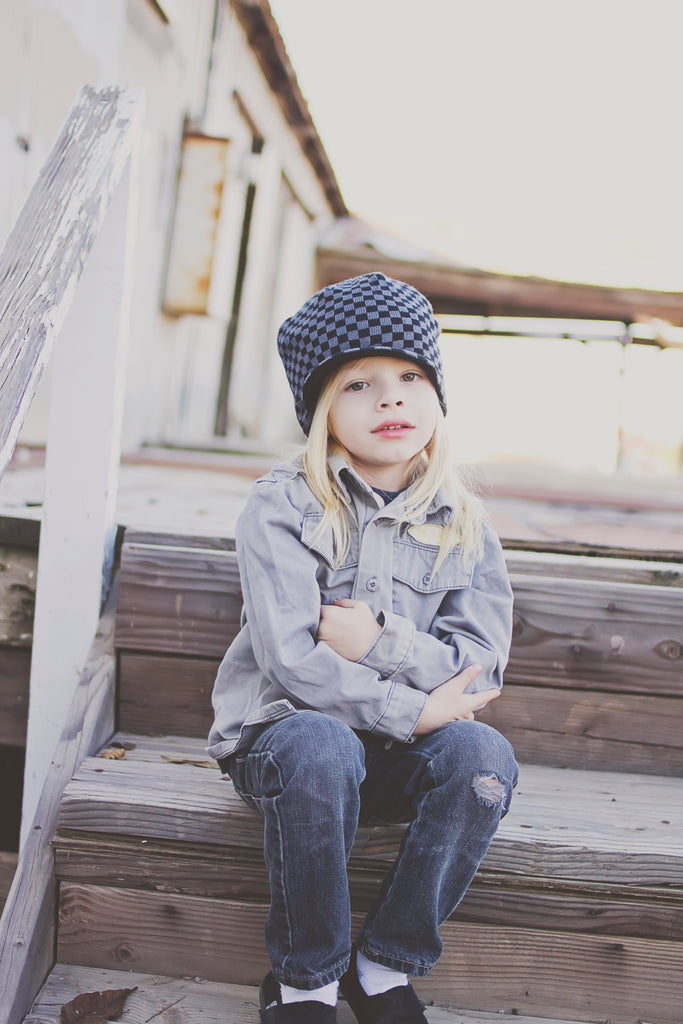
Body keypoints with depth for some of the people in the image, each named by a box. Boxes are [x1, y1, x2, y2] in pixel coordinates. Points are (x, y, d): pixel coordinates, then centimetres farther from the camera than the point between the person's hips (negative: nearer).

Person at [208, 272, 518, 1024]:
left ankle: (387, 963, -7)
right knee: (321, 750, -36)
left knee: (484, 755, -26)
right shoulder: (282, 506, -10)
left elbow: (481, 663, -5)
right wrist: (413, 710, -19)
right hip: (282, 727, -3)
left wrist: (381, 641, -21)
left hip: (398, 753, 3)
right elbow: (291, 659, -19)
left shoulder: (460, 524, 2)